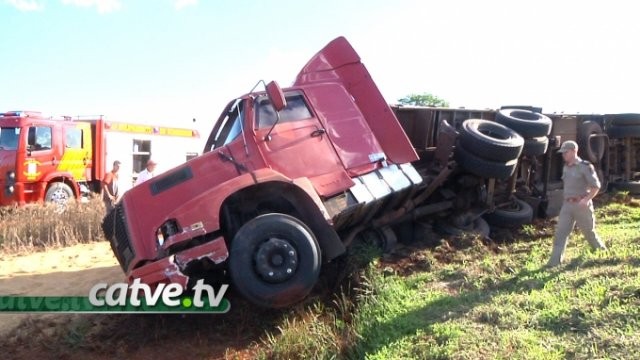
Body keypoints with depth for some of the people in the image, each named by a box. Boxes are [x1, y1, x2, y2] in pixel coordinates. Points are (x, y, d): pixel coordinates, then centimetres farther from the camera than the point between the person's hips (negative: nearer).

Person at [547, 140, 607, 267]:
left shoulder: (585, 166, -10)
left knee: (589, 231, 10)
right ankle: (555, 261, -7)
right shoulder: (565, 167, 11)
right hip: (567, 204, 6)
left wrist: (587, 199, -23)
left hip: (581, 204, -5)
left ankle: (602, 251, 36)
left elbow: (596, 186, -11)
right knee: (560, 232, -5)